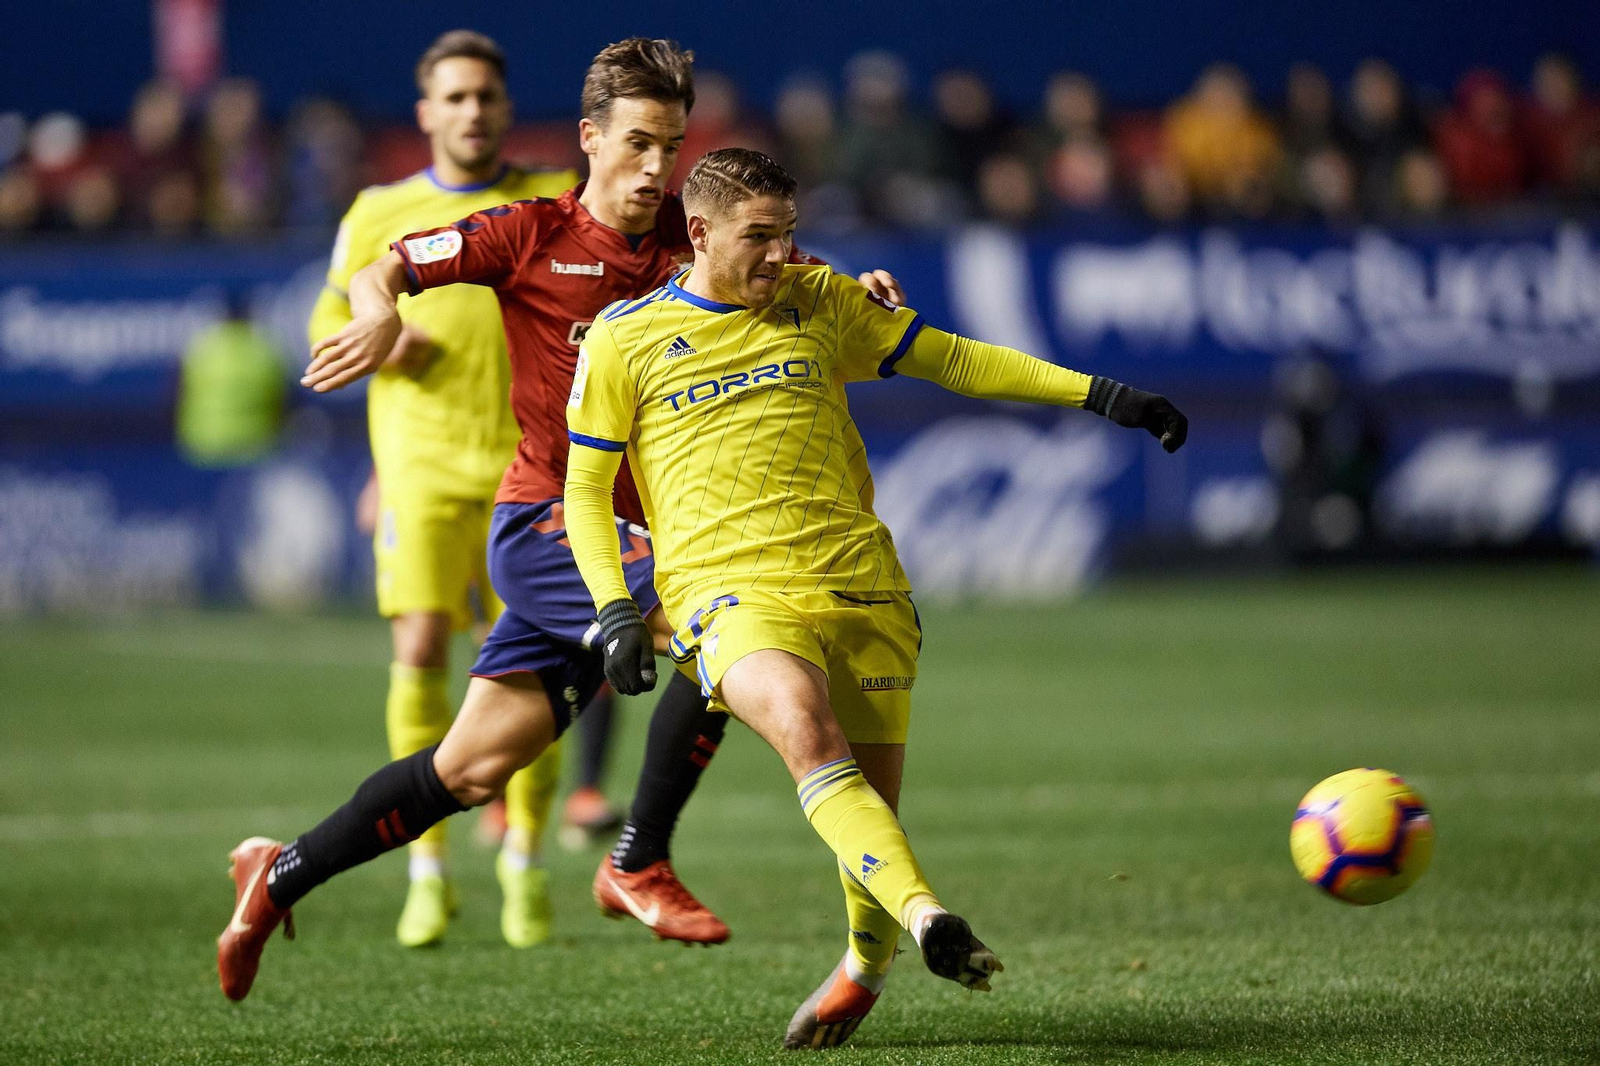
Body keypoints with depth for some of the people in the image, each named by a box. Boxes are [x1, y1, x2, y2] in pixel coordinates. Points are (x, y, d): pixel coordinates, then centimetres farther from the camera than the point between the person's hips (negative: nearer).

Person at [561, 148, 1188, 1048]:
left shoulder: (820, 302, 14)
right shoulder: (624, 339, 7)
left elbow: (954, 360, 18)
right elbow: (585, 488, 12)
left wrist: (1100, 395, 12)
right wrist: (617, 609, -2)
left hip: (860, 584, 3)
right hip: (731, 591, -3)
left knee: (871, 797, 1)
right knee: (807, 735, -32)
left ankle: (867, 966, 31)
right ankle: (929, 921, -46)